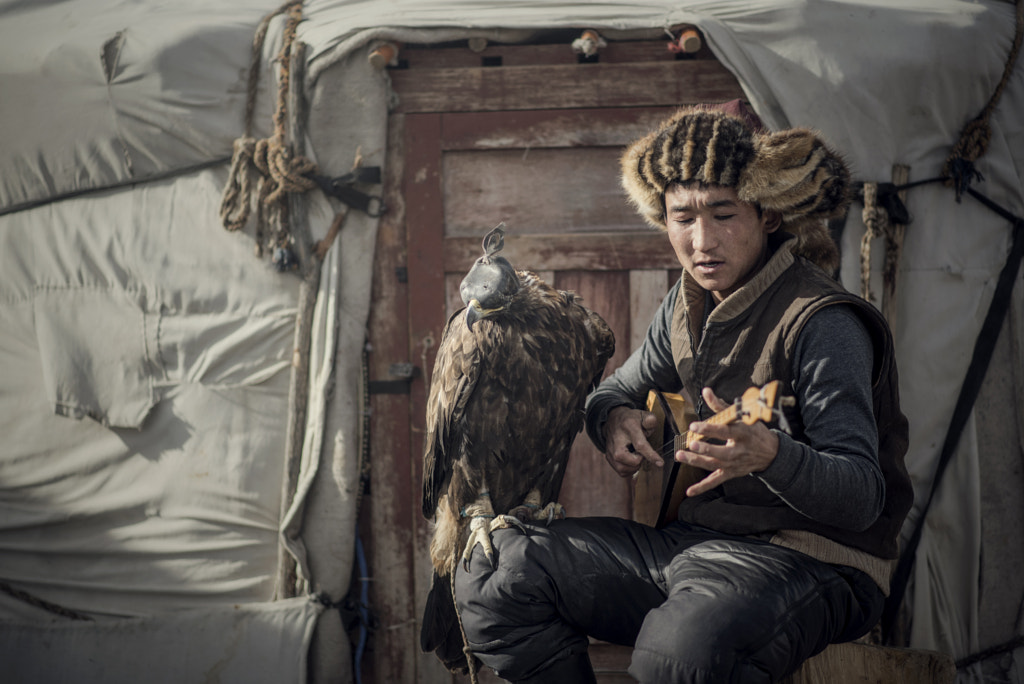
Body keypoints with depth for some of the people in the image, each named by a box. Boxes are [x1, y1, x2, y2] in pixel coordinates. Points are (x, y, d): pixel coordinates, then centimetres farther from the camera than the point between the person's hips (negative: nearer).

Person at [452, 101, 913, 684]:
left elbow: (863, 499, -21)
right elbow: (616, 390, 25)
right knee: (492, 577, -4)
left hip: (810, 562, -7)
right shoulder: (688, 305, 9)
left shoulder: (821, 324, -15)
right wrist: (614, 417, -1)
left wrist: (772, 454, -41)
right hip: (694, 540, 7)